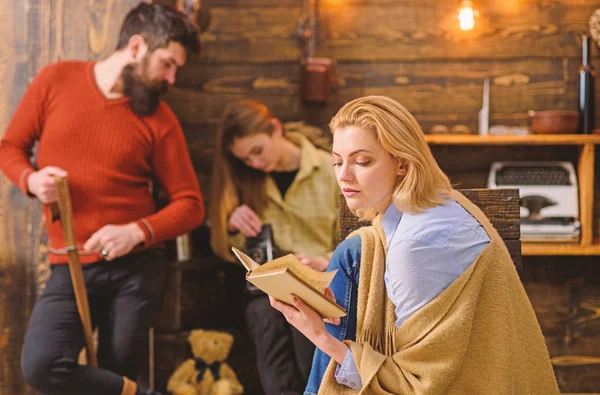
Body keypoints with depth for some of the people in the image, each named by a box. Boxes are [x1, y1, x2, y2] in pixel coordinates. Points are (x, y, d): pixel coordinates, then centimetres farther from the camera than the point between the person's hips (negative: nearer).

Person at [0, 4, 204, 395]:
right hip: (70, 269, 0)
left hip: (136, 267, 0)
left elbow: (190, 204, 1)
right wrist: (31, 180, -10)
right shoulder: (56, 81, 2)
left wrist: (136, 232, -17)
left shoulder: (159, 117, 1)